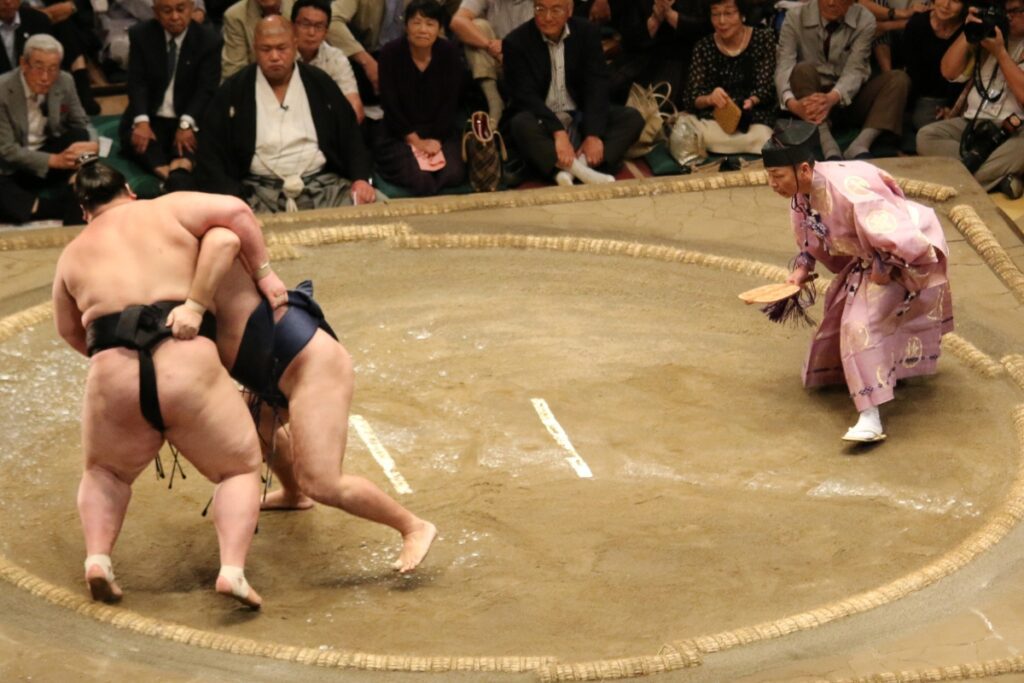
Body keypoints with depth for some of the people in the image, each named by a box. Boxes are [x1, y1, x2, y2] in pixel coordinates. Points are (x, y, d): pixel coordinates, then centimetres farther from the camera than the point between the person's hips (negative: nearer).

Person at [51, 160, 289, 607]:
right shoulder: (168, 209, 14)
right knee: (240, 469, 19)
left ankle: (97, 557, 5)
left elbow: (69, 331, 31)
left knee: (106, 473, 31)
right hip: (187, 370, -2)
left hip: (114, 381, 2)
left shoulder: (74, 254, 21)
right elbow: (235, 212, 2)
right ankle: (232, 569, -6)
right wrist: (264, 273, 11)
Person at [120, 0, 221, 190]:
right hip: (151, 118, 1)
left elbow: (206, 89, -11)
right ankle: (178, 177, -47)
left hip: (190, 120, -1)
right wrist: (141, 121, -24)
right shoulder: (141, 35, 2)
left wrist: (186, 124, -28)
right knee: (134, 138, -30)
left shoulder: (209, 40, -3)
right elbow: (137, 82, -6)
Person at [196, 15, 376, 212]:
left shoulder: (320, 84, 10)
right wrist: (232, 200, -13)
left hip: (322, 184, 2)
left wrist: (361, 179, -5)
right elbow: (210, 153, 2)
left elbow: (351, 136, 13)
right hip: (258, 190, -2)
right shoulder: (233, 91, 5)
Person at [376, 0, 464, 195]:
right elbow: (390, 104, -10)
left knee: (453, 175, -22)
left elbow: (450, 103, -3)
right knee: (420, 179, -28)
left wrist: (435, 139, -13)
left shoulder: (449, 53, -3)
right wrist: (415, 141, -13)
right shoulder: (391, 53, -8)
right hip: (399, 134, -3)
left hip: (441, 132, 3)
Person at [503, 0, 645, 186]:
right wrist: (558, 133, -35)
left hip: (581, 117, 4)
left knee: (633, 118, -18)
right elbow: (526, 96, -20)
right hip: (542, 121, -4)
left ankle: (568, 170, -37)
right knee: (521, 125, -36)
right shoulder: (516, 42, -11)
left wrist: (594, 134, -26)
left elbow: (596, 86, -11)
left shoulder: (587, 33, -3)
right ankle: (583, 172, -47)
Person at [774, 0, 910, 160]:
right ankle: (829, 149, -46)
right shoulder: (795, 17, -9)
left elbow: (855, 70, -20)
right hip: (813, 99, -1)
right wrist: (791, 102, -42)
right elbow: (784, 67, -20)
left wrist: (832, 98, -43)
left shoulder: (864, 20, -8)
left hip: (849, 97, 1)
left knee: (899, 79, -22)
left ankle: (860, 146, -41)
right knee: (803, 70, -31)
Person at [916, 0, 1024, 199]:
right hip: (973, 122, 5)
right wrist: (968, 32, -2)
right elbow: (949, 72, 7)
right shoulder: (986, 34, 15)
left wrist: (1000, 52, -12)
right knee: (926, 136, -22)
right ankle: (999, 176, -29)